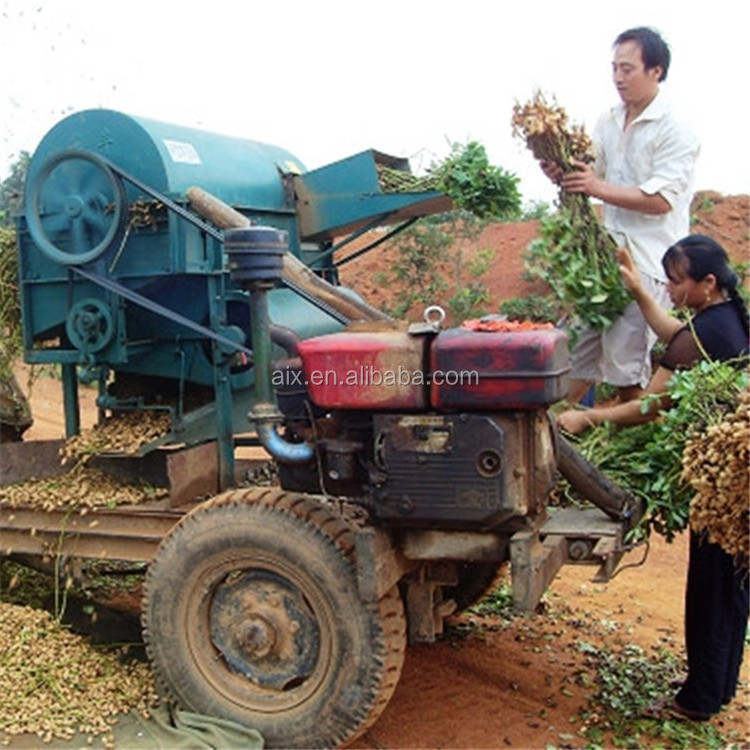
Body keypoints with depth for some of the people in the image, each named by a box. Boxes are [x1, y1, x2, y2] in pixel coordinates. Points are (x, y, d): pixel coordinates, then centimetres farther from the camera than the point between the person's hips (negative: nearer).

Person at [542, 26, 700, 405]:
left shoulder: (675, 132, -8)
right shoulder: (607, 123, 13)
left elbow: (661, 200, -17)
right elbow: (591, 177, 17)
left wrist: (599, 187, -25)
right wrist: (563, 176, -6)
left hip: (647, 262, -6)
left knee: (627, 366, -4)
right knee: (579, 350, 9)